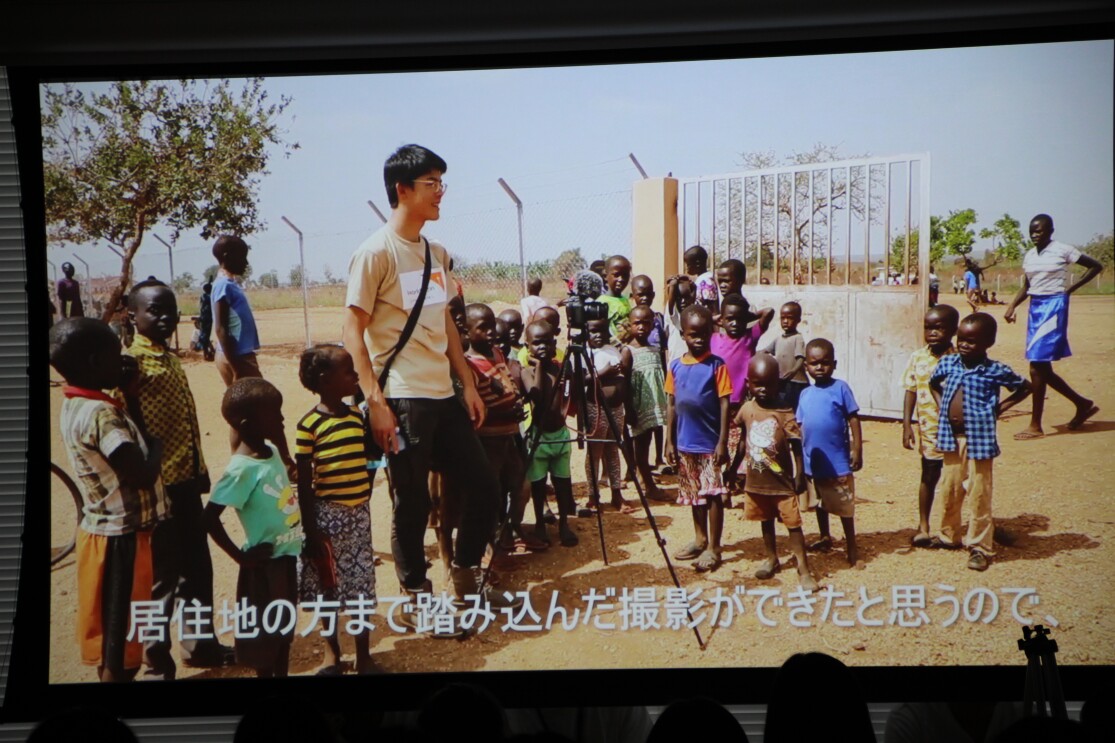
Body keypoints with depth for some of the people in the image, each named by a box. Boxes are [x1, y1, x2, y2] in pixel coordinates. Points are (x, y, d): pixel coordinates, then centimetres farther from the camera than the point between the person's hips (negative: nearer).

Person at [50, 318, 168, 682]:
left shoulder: (76, 405, 4)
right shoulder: (101, 415, -25)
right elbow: (142, 475, -28)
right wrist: (157, 443, -10)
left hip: (105, 530, 9)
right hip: (122, 538, -9)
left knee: (111, 625, 21)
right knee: (121, 628, 1)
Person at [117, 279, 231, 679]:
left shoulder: (170, 359, 12)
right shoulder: (132, 362, -14)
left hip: (187, 480, 8)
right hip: (160, 484, -8)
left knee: (197, 566, 18)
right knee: (164, 573, 2)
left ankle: (201, 642, 33)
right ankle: (157, 660, 15)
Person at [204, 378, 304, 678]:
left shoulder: (272, 451, 1)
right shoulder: (242, 469, -23)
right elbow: (210, 517, -24)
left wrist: (306, 537, 13)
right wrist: (241, 557, -18)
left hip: (287, 556, 8)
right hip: (265, 565, -8)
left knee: (285, 629, 20)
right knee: (265, 632, 8)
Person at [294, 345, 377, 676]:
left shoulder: (356, 415, 3)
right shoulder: (309, 424, -12)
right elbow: (304, 481, -10)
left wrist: (365, 496, 7)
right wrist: (310, 529, -11)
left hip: (359, 512, 4)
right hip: (328, 514, -4)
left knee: (361, 582, 9)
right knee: (329, 584, 8)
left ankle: (363, 654, 20)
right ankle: (331, 651, 25)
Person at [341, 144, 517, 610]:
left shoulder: (436, 253, 13)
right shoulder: (376, 253, -11)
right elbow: (352, 332, -12)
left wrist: (468, 384, 15)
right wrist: (375, 403, -18)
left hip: (444, 396, 8)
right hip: (403, 400, -8)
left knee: (483, 486, 11)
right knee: (413, 502, 1)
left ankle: (466, 579, 28)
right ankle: (417, 598, 17)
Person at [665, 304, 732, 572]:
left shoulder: (717, 366, -8)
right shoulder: (676, 367, 4)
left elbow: (724, 405, -9)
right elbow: (671, 405, 8)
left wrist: (723, 442, -13)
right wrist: (669, 442, 6)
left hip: (710, 443, -5)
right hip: (685, 443, 5)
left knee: (713, 494, 0)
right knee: (694, 494, 17)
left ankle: (713, 548, 7)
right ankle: (700, 540, 31)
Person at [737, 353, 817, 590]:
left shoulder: (784, 414, -15)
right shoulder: (747, 410, -1)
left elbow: (796, 448, -13)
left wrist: (800, 476, -16)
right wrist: (741, 470, 18)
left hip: (782, 482, -5)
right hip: (756, 481, 5)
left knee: (793, 523, -2)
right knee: (765, 521, 20)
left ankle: (803, 570, 1)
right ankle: (771, 559, 37)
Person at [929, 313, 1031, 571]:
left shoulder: (996, 371, -9)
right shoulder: (948, 363, 2)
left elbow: (1025, 387, 4)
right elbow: (933, 383, 23)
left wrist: (1000, 408, -2)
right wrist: (941, 405, 9)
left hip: (978, 440, -4)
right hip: (950, 438, 5)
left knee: (979, 495, 0)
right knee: (950, 490, 15)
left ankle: (980, 547, 8)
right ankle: (949, 536, 32)